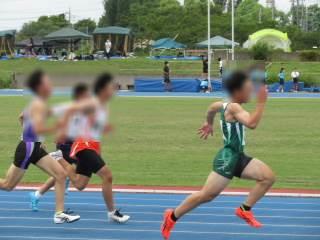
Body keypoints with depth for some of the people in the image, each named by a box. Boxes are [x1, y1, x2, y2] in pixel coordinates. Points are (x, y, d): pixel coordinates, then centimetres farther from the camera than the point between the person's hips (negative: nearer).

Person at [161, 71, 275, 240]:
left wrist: (209, 123, 48)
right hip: (228, 158, -10)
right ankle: (172, 217, 9)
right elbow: (252, 123, -35)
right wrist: (261, 102, -33)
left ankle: (245, 210, 3)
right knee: (207, 195, -5)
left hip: (238, 157, 10)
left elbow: (213, 107, 33)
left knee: (268, 177, -2)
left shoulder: (226, 105, 11)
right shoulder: (234, 108, -18)